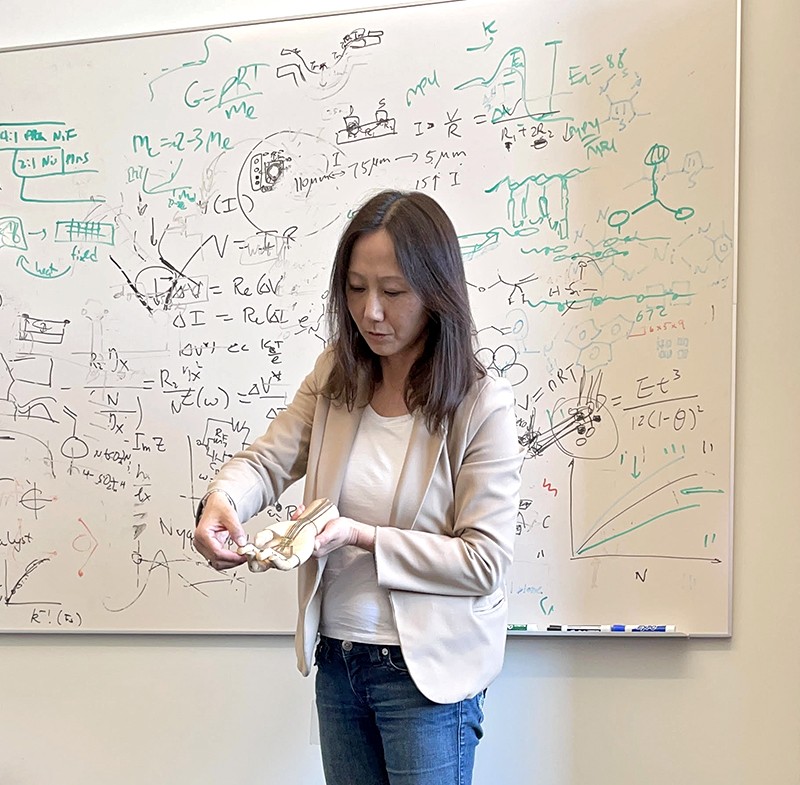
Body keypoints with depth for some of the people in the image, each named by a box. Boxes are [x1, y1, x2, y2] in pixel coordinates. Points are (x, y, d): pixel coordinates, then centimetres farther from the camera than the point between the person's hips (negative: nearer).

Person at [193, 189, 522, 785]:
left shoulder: (483, 405, -15)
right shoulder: (336, 376, 2)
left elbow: (484, 561, -17)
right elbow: (270, 459, -1)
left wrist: (363, 537, -26)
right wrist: (222, 500, -25)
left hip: (427, 669, -5)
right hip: (338, 661, 6)